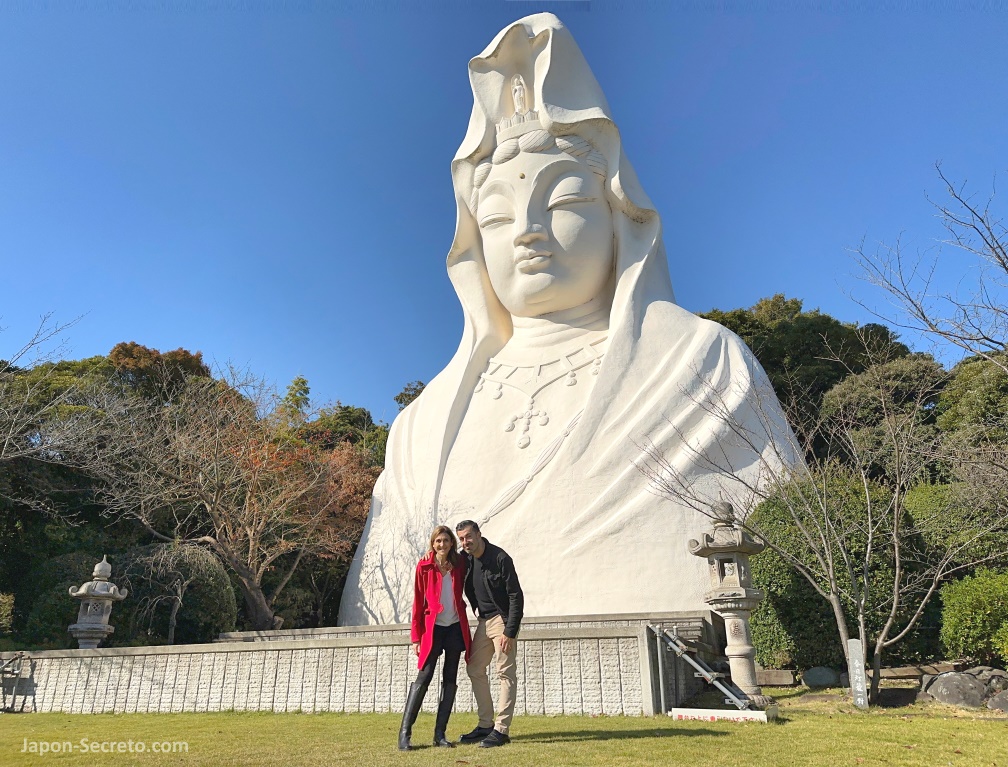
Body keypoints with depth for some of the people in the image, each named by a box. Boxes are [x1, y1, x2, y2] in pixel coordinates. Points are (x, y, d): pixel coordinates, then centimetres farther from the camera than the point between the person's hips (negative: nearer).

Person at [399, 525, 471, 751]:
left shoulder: (459, 565, 2)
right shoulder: (424, 567, -4)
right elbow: (418, 602, -3)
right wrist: (416, 636, -4)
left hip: (455, 627, 3)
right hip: (433, 628, -3)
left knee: (450, 680, 5)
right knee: (424, 677, -7)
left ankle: (440, 734, 12)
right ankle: (404, 732, 0)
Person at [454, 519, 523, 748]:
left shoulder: (500, 558, -18)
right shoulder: (465, 559, 2)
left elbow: (516, 596, -17)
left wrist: (510, 632, -20)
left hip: (502, 619, -8)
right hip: (483, 621, 8)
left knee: (506, 673, -4)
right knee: (474, 669, 11)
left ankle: (501, 730, 1)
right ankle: (485, 725, 21)